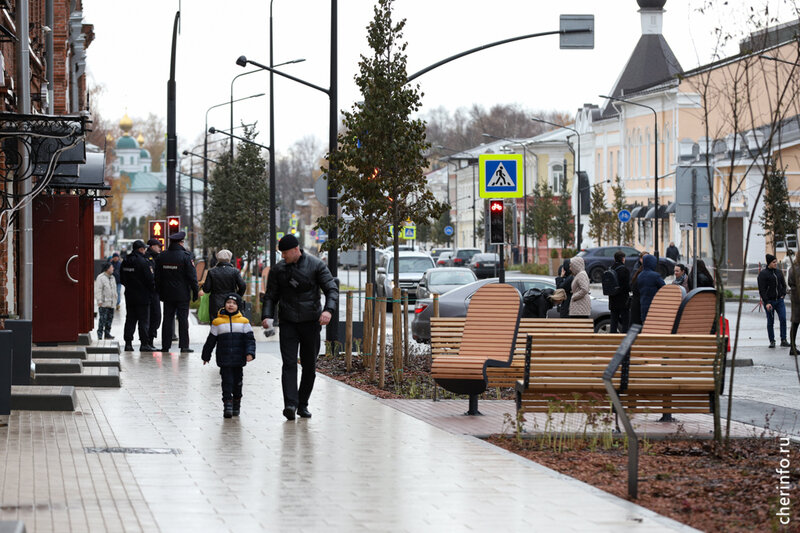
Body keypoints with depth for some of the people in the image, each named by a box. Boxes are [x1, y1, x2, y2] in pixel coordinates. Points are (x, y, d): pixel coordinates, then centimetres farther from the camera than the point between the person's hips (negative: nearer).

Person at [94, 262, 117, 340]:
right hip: (104, 304, -8)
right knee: (102, 319, -8)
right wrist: (99, 301, -18)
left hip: (111, 303, 8)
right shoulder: (100, 277, -9)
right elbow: (98, 290, -13)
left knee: (110, 319, 10)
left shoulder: (112, 277, 16)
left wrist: (115, 300, 21)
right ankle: (100, 334, -4)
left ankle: (107, 333, 18)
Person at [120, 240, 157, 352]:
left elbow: (122, 278, 14)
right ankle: (144, 344, -3)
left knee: (130, 319, 11)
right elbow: (149, 279, -15)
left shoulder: (125, 262, 7)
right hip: (142, 296, -6)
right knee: (144, 320, -1)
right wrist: (152, 290, 0)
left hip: (129, 295, 6)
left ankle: (128, 343, 9)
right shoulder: (143, 262, -15)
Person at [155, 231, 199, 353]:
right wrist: (195, 291, -1)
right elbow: (192, 276, -9)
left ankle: (165, 345, 7)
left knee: (167, 319, 7)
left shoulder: (161, 257, 5)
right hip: (182, 294, -4)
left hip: (167, 293, 4)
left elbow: (157, 277, 10)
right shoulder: (185, 256, -9)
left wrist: (160, 292, 16)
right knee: (183, 319, -1)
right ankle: (184, 346, -4)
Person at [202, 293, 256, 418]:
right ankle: (227, 404, -7)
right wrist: (206, 356, 15)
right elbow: (211, 341, 10)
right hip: (224, 360, -1)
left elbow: (250, 339, 1)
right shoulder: (218, 322, 2)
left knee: (237, 382, 11)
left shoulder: (243, 322, 3)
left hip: (238, 360, 1)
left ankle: (236, 404, 26)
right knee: (227, 382, -9)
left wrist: (250, 353, -13)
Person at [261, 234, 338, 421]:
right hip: (288, 323, 0)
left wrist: (328, 309, -26)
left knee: (309, 366, 6)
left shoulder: (316, 266, -3)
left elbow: (332, 289, -7)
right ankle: (290, 404, -23)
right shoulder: (278, 269, 4)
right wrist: (267, 316, -7)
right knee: (289, 364, -13)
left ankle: (303, 404, 18)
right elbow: (271, 296, 11)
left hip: (311, 322, 0)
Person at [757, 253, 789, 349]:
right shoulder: (763, 274, -6)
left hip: (779, 301, 4)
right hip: (769, 301, -4)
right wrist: (766, 303, -16)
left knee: (783, 319, -8)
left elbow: (783, 285, 22)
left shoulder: (779, 272, 10)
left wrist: (783, 295, 5)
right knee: (770, 322, 2)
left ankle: (783, 340, -4)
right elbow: (762, 290, -10)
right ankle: (772, 341, 12)